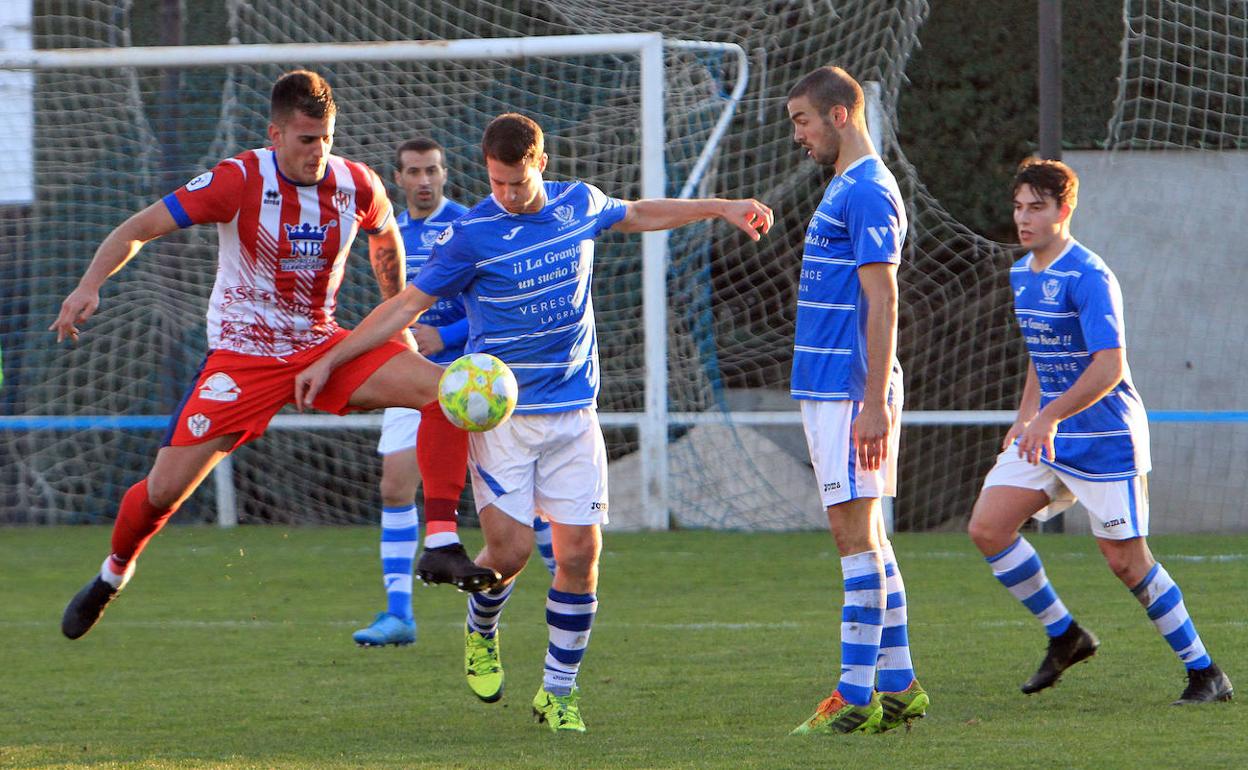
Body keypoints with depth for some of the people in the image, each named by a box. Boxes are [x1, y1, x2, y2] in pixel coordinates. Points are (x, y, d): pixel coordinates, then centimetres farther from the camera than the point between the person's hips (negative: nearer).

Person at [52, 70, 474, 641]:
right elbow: (139, 228, -15)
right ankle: (112, 575, 22)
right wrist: (90, 285, -29)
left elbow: (385, 240, 21)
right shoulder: (239, 181, -16)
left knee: (444, 389, -18)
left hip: (324, 347, 3)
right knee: (165, 487, -9)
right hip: (241, 354, -3)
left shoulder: (357, 186, -4)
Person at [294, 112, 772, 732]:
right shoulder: (473, 235, -9)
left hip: (573, 411, 4)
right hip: (500, 415, -3)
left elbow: (634, 215, 26)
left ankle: (558, 690, 10)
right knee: (511, 547, -13)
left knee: (580, 552, -4)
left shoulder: (580, 204, 3)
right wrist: (331, 360, -7)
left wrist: (720, 209, 29)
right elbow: (408, 305, -3)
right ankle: (481, 635, 21)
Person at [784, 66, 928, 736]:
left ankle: (857, 696, -9)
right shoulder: (844, 189, 18)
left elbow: (882, 304, -18)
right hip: (829, 388, 10)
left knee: (856, 534, -9)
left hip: (849, 394, -10)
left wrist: (875, 404, -22)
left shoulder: (868, 192, -13)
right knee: (864, 535, 11)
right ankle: (897, 686, 15)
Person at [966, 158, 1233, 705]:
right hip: (1046, 434, 8)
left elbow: (1109, 367, -27)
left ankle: (1205, 673, 8)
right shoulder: (1021, 274, 10)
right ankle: (1064, 636, 12)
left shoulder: (1088, 277, -17)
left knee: (1126, 560, -6)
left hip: (1106, 438, -8)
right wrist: (1024, 417, 18)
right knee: (987, 529, -4)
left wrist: (1050, 417, -35)